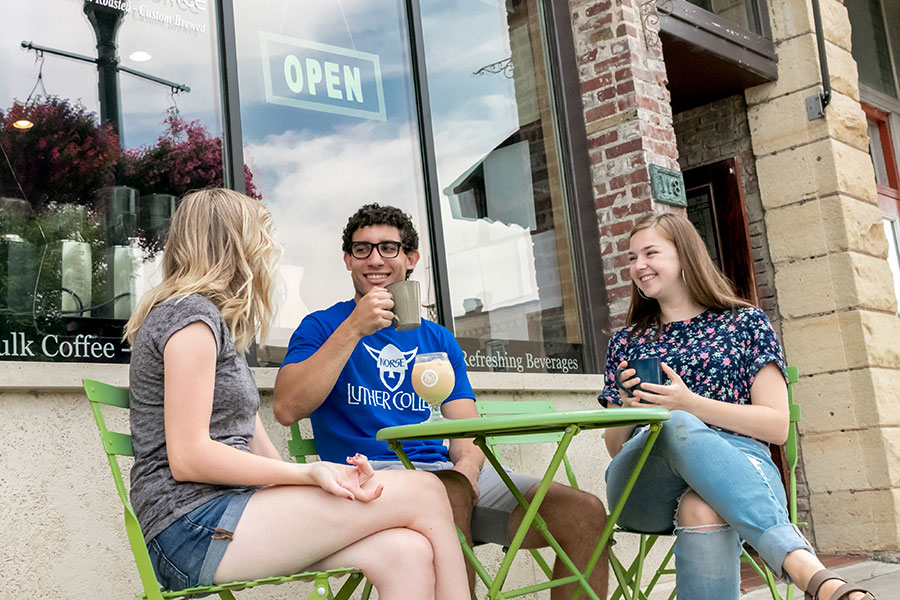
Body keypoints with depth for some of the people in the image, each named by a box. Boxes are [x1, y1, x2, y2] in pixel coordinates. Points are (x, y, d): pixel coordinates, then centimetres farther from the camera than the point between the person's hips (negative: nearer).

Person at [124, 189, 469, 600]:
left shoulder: (214, 321, 26)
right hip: (194, 528, -9)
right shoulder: (190, 314, -5)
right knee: (423, 493, -15)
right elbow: (187, 457, -15)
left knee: (407, 554, -14)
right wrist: (308, 473, -18)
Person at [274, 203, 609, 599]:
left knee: (585, 513, -14)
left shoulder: (438, 340, 23)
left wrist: (467, 465, -9)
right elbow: (287, 409, -8)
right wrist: (354, 329, -13)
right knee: (449, 493, -39)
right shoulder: (322, 327, 10)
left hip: (450, 472, 5)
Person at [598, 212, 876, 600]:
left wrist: (689, 404, -9)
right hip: (642, 486, 2)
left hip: (739, 466, -1)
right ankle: (807, 568, -55)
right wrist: (627, 409, -3)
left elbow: (777, 426, 4)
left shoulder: (746, 323, 15)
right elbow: (615, 447, 21)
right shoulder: (626, 342, 23)